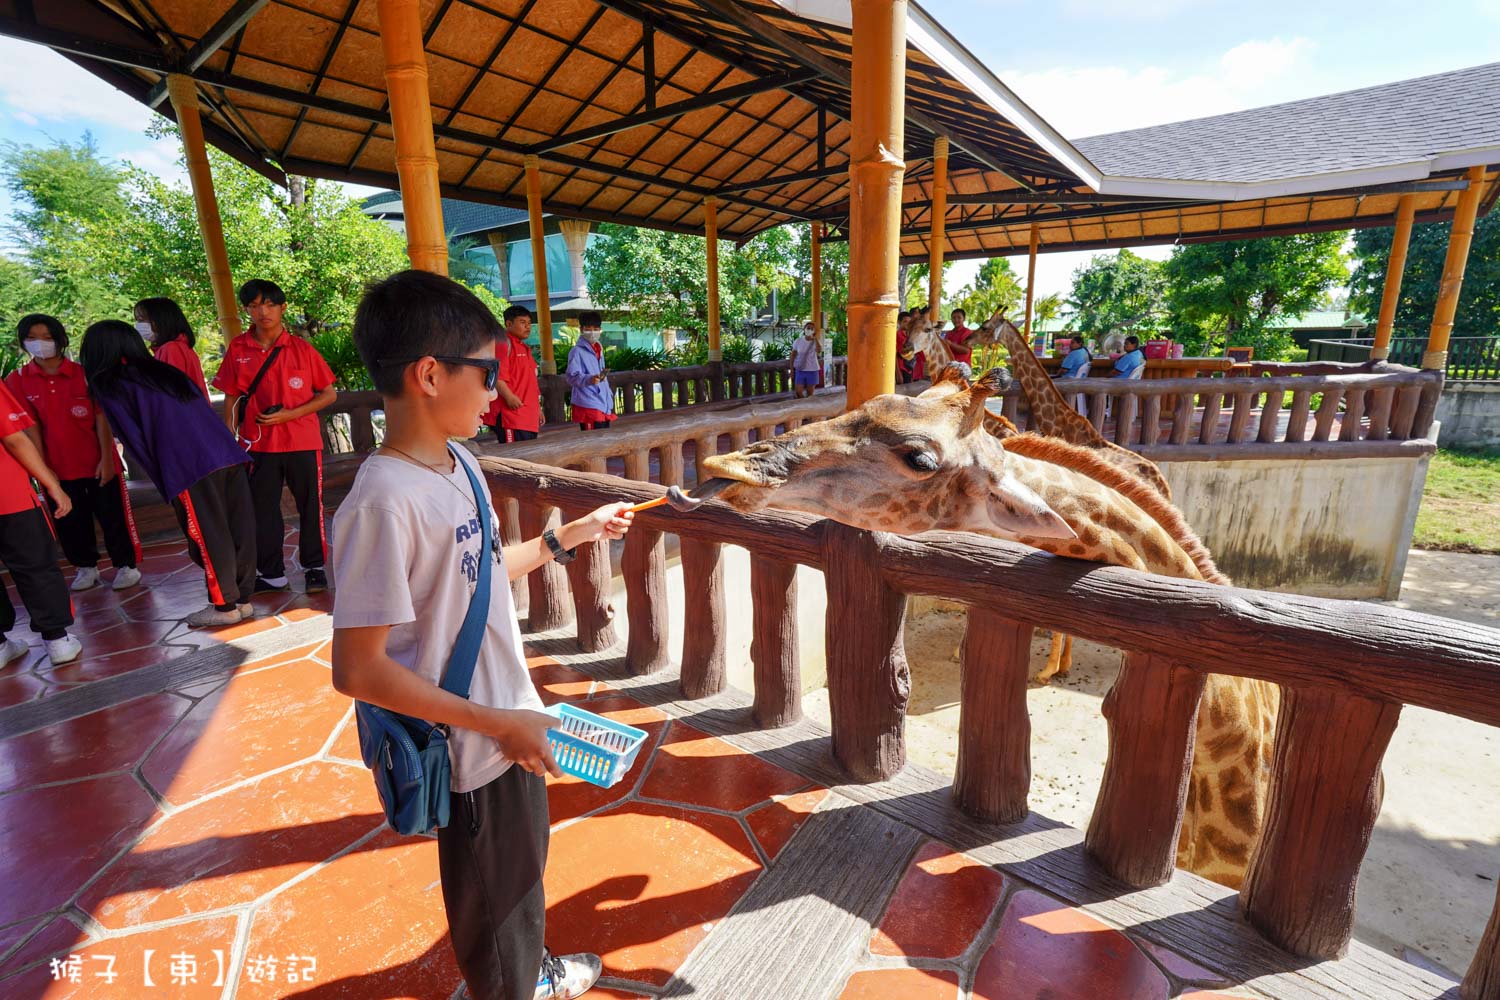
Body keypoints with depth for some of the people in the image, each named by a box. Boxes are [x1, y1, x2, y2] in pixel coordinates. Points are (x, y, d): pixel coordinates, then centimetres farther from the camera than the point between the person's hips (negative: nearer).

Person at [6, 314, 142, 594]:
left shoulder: (84, 373, -4)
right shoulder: (17, 381, 1)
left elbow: (101, 418, -6)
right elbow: (30, 426, -2)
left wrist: (107, 458, -11)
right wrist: (41, 466, -6)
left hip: (97, 462, -2)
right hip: (57, 466, 2)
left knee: (113, 515, 3)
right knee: (70, 520, 11)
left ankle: (126, 565, 14)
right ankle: (86, 567, 24)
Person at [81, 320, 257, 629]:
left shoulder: (108, 386, 9)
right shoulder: (165, 370, 25)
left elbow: (136, 439, 5)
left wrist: (165, 482, 12)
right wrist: (235, 451, 18)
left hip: (190, 468, -6)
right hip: (229, 454, 6)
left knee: (209, 538, 3)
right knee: (240, 531, 8)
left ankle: (224, 606, 11)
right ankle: (243, 599, 17)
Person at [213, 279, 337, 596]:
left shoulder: (301, 348, -4)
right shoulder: (238, 349, 2)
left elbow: (329, 393, -2)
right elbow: (231, 398, 7)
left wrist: (289, 414, -12)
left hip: (303, 441, -2)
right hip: (259, 444, 2)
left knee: (310, 506, 6)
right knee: (262, 510, 8)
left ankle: (314, 567, 20)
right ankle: (272, 574, 21)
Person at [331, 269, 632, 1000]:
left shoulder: (458, 464, -1)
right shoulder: (384, 501, -27)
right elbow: (358, 670, -25)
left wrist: (572, 535, 8)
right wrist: (498, 723, -22)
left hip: (510, 722, 8)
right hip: (471, 748, -8)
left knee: (525, 866, 30)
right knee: (492, 899, 19)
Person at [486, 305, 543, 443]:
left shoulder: (524, 348, 24)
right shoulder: (504, 343, -6)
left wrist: (537, 408, 27)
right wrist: (509, 397, -25)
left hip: (528, 417, 10)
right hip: (511, 413, -10)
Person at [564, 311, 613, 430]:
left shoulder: (599, 350, 20)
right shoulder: (577, 351, -6)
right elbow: (572, 377, -15)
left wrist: (610, 398, 21)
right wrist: (589, 379, -32)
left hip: (604, 405, 8)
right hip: (588, 406, -8)